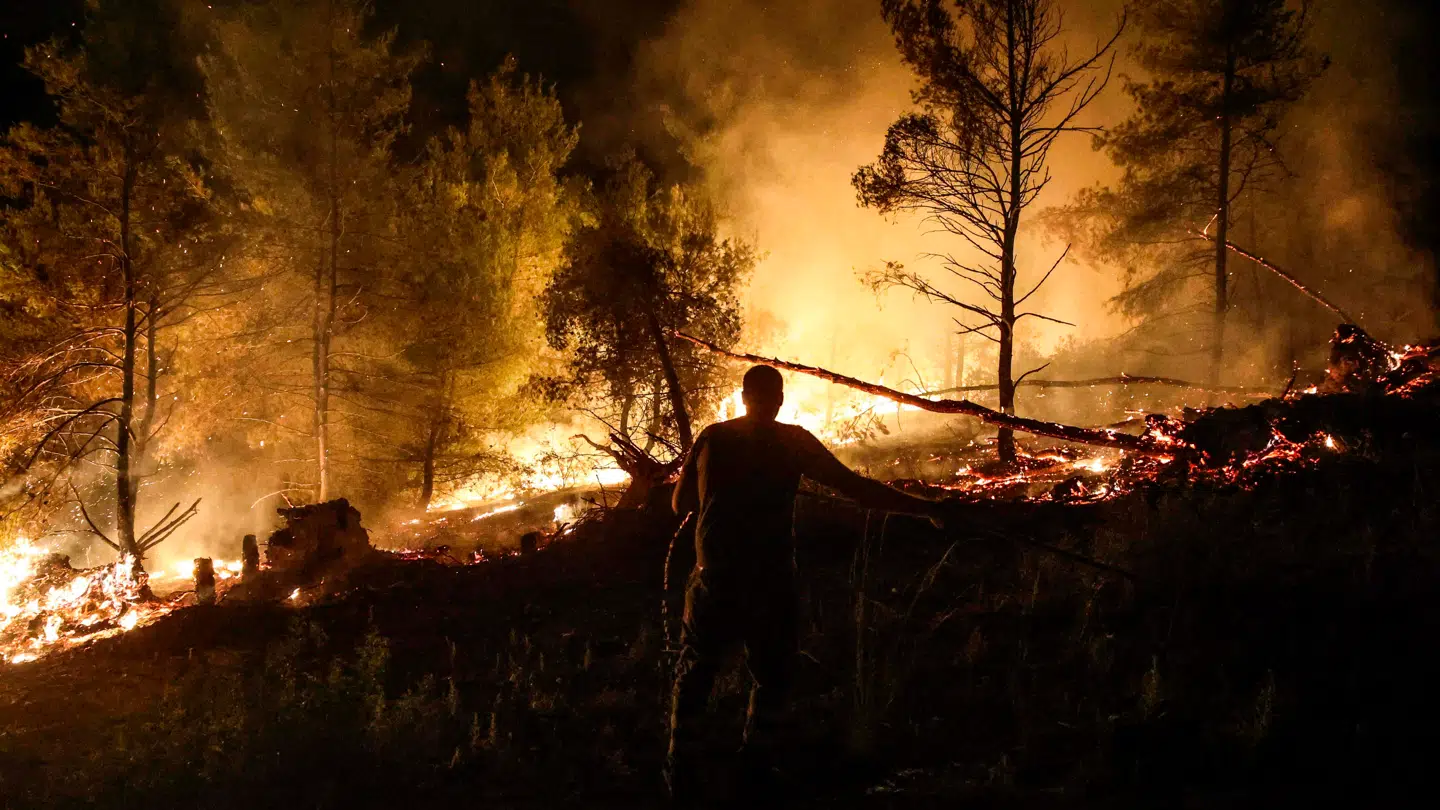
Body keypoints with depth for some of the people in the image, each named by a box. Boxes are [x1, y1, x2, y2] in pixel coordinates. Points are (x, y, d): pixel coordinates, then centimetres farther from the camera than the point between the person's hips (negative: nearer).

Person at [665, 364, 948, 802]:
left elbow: (680, 502, 9)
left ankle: (682, 774, 10)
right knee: (771, 675, 17)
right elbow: (854, 486, -6)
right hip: (771, 583, -1)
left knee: (694, 675, 14)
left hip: (715, 581, 1)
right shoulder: (793, 442, -4)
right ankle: (756, 768, 17)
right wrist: (921, 506, 0)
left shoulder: (713, 438, 1)